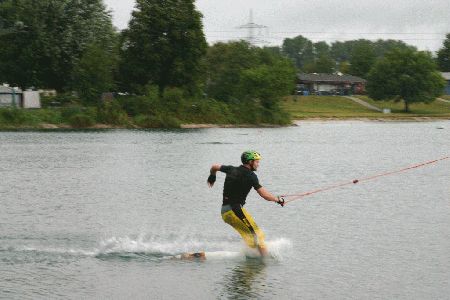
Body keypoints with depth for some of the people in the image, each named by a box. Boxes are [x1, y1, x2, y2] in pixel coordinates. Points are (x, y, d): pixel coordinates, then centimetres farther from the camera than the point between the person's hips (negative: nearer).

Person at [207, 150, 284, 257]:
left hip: (224, 211, 8)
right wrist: (278, 199, 2)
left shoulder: (232, 169, 12)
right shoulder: (250, 175, -8)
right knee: (257, 234, -10)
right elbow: (264, 194, -12)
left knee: (249, 237, 16)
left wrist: (212, 176, 47)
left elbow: (214, 167, 27)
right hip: (235, 209, -8)